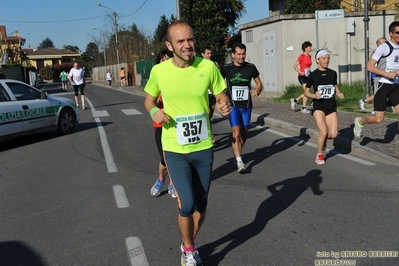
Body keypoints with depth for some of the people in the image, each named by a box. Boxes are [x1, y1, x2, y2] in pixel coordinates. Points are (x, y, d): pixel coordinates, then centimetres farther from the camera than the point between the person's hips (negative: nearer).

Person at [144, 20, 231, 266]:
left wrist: (226, 105, -20)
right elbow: (149, 100, 7)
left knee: (201, 204, 15)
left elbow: (221, 96, 3)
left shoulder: (208, 66, -9)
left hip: (204, 147, 2)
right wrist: (154, 111, -15)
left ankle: (189, 245, 42)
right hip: (175, 150, -2)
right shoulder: (159, 71, -9)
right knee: (186, 205, -8)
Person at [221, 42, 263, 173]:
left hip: (247, 105, 3)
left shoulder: (251, 67, -2)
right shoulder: (226, 69, -6)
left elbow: (259, 82, 9)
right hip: (233, 105, -3)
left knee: (244, 132, 12)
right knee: (236, 132, -15)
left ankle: (238, 153, 36)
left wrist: (257, 91, -13)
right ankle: (239, 161, -12)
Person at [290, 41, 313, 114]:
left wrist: (310, 72, 13)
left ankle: (294, 100, 26)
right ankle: (303, 108, -3)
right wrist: (300, 72, -23)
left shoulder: (309, 56, 11)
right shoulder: (301, 56, -9)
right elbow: (295, 66, -11)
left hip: (307, 76, 8)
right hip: (302, 76, -8)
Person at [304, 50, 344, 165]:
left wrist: (339, 93, -4)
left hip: (331, 106, 3)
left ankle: (322, 138, 27)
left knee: (333, 134, -9)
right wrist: (314, 95, -19)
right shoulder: (313, 75, -5)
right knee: (323, 132, -16)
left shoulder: (333, 73, 4)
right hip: (318, 106, -3)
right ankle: (319, 155, 8)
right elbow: (306, 92, 1)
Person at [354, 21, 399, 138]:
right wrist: (388, 74, -21)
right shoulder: (384, 47, -12)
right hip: (384, 85, -6)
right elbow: (370, 66, -15)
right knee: (379, 118, -3)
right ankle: (360, 122, 26)